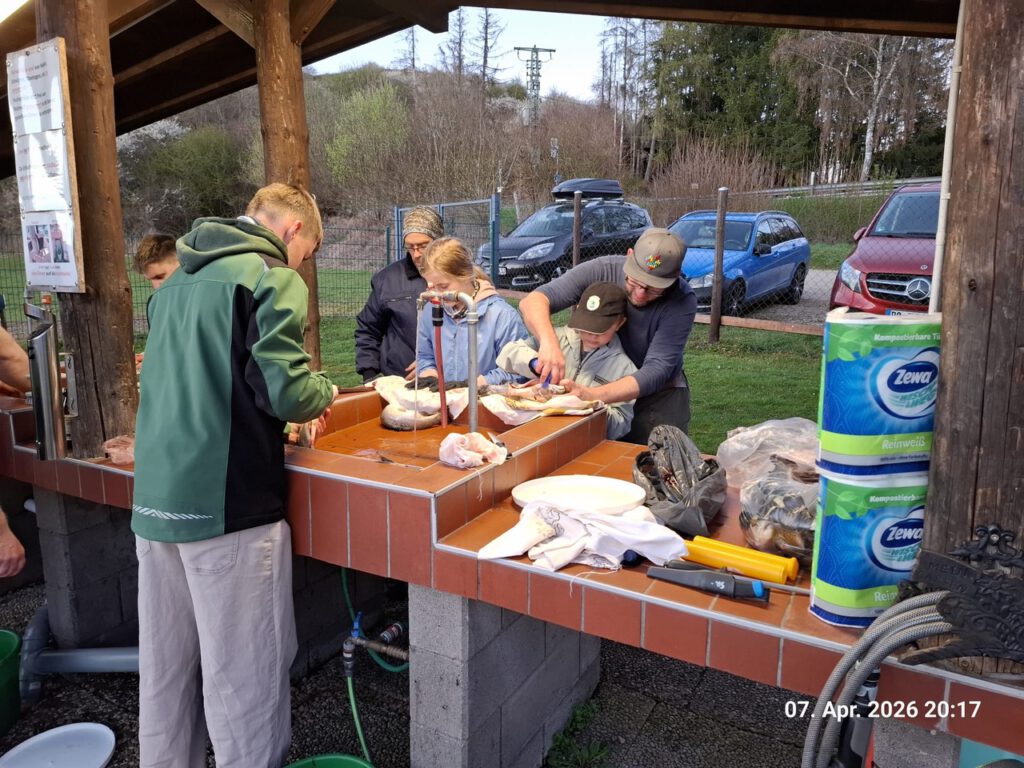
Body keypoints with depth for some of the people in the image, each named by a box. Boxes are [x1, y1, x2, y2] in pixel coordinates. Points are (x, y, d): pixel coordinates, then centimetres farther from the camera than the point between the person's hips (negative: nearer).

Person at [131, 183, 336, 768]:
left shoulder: (177, 281, 17)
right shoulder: (273, 277, -8)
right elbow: (284, 388, -19)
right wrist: (324, 393, 2)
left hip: (156, 498, 8)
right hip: (225, 503, -8)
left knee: (165, 664, 18)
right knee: (244, 674, 3)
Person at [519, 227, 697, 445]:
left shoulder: (682, 301, -23)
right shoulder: (602, 270, -19)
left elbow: (656, 370, -30)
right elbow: (532, 301, -25)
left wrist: (593, 395, -44)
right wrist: (548, 342, -47)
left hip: (659, 395, -1)